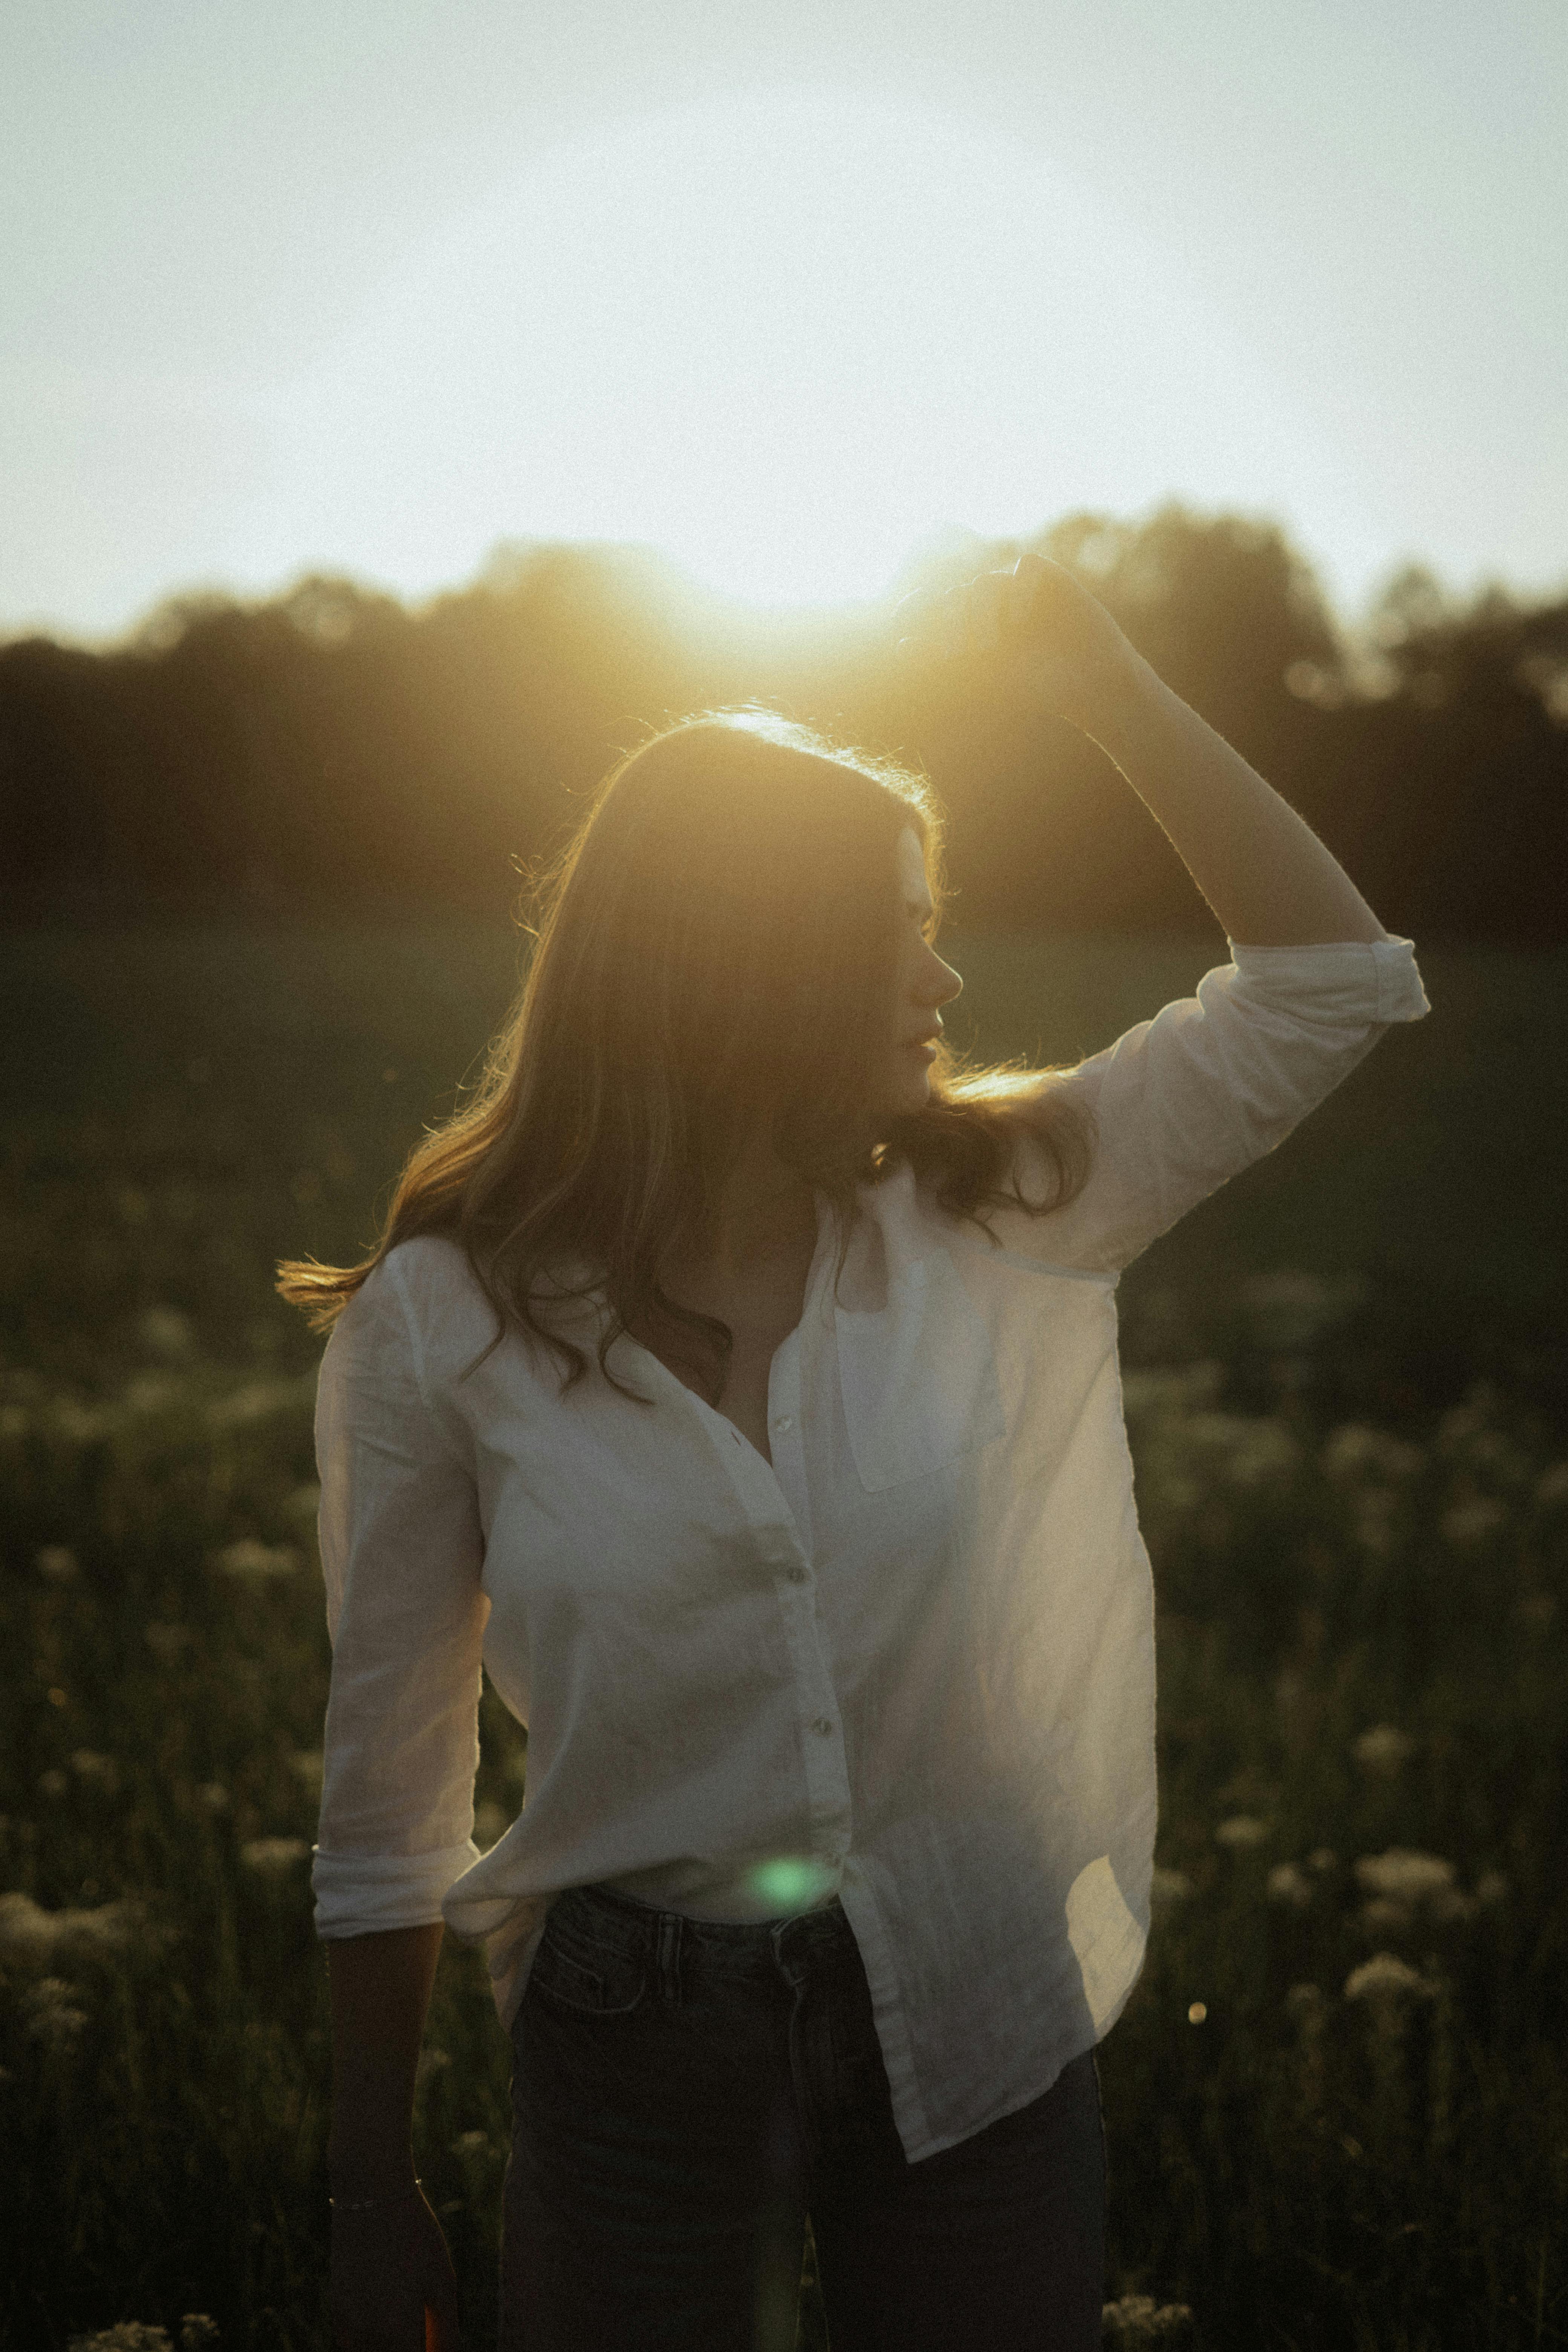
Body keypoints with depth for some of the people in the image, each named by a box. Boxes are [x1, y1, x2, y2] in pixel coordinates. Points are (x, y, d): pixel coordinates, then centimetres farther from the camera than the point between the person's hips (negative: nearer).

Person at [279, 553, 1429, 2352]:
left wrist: (1098, 676, -8)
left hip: (981, 2022, 2)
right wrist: (376, 2200, 1)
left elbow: (1331, 981, -4)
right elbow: (386, 1799, -3)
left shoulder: (994, 1228, -4)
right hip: (640, 2050, -2)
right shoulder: (442, 1324, -10)